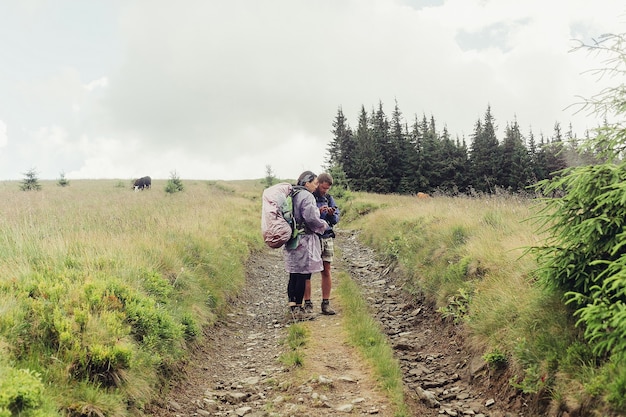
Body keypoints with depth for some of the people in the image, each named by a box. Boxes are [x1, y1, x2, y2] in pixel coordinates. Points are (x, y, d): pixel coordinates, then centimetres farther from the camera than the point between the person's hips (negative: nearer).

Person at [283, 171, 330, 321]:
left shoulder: (293, 195, 13)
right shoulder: (307, 196, -14)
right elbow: (311, 218, -21)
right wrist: (324, 226, -4)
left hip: (292, 240, 9)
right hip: (304, 241, -9)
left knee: (294, 275, 13)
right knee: (303, 275, -1)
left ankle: (292, 306, 20)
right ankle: (298, 309, 4)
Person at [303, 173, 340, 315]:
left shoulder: (329, 199, 11)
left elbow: (336, 219, 9)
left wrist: (331, 214, -13)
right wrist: (318, 211, -22)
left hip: (326, 238, 5)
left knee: (326, 271, 4)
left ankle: (326, 304, 10)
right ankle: (307, 304, 8)